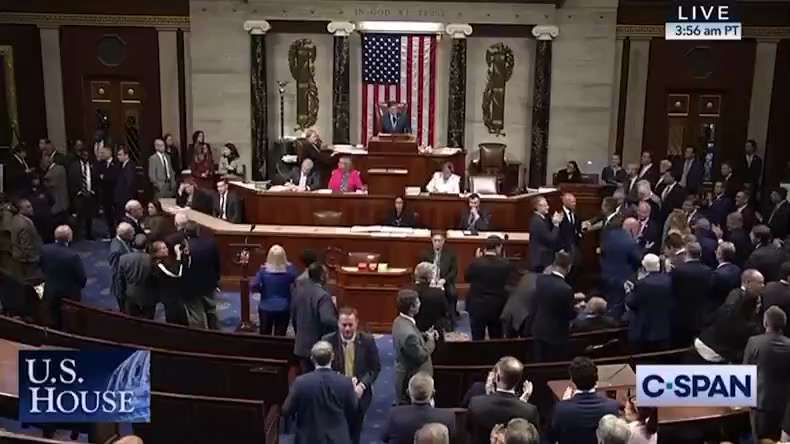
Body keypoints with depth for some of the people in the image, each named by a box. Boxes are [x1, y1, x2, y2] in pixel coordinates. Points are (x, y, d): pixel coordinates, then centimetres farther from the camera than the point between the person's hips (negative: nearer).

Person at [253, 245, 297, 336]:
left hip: (266, 308, 0)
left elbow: (254, 286, -14)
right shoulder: (289, 269, -13)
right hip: (283, 309, 0)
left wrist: (264, 290, 4)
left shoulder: (264, 270, -14)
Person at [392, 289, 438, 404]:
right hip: (412, 380, -9)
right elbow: (421, 357, -25)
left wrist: (425, 335, -1)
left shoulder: (400, 320, -4)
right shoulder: (407, 333, -35)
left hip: (407, 375, 9)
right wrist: (430, 341, -12)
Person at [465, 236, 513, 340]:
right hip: (498, 307, 1)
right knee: (496, 340, 14)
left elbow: (467, 278, 3)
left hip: (477, 306, -1)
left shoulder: (476, 262, -14)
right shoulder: (506, 264, -11)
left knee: (477, 340, 10)